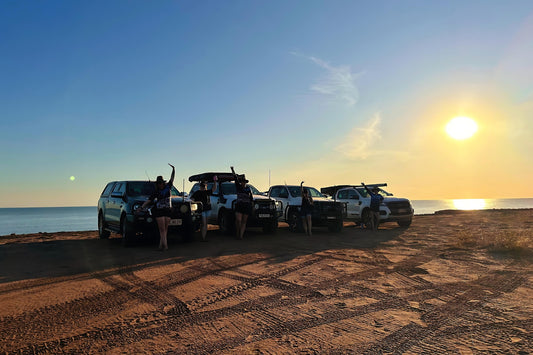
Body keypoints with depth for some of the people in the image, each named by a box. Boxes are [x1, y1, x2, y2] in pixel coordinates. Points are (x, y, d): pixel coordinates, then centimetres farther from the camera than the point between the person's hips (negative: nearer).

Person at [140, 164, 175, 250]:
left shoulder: (168, 187, 9)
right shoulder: (156, 192, 6)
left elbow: (172, 178, 8)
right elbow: (148, 201, 4)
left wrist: (173, 169, -1)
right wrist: (142, 207, -6)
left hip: (167, 210, 2)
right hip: (159, 211, -2)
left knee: (165, 229, 2)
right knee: (162, 229, -6)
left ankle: (161, 244, 6)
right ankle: (165, 244, -10)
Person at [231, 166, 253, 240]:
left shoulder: (249, 189, 6)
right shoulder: (238, 186, 5)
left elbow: (251, 198, 10)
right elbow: (235, 179, -7)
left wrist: (252, 206, 5)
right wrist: (233, 170, -18)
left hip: (247, 206, 1)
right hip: (239, 205, -1)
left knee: (244, 222, 1)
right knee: (238, 220, -14)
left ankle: (241, 235, 3)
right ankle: (237, 233, 7)